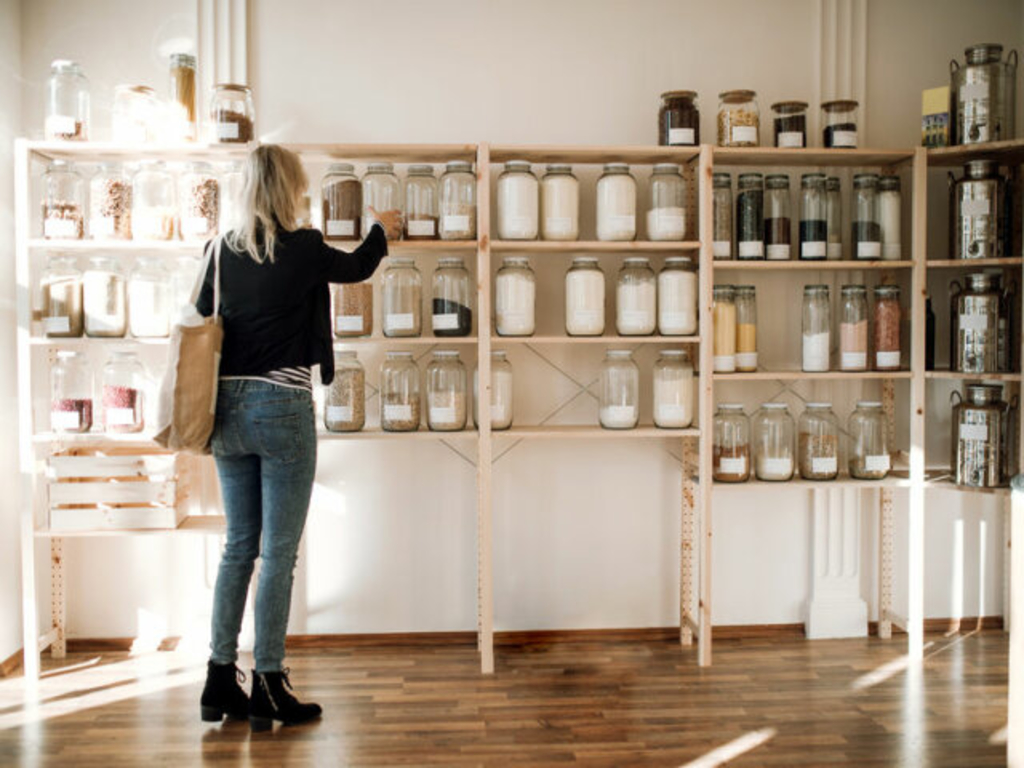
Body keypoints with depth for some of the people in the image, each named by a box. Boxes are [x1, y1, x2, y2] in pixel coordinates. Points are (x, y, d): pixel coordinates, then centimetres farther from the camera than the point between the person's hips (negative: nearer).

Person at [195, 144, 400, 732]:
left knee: (239, 546, 15)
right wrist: (381, 230, 30)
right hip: (283, 408, -6)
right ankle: (268, 689, 9)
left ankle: (221, 683, 21)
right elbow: (357, 268, 11)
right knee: (279, 552, 2)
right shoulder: (303, 248, -8)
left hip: (229, 409, 6)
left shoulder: (222, 251, 5)